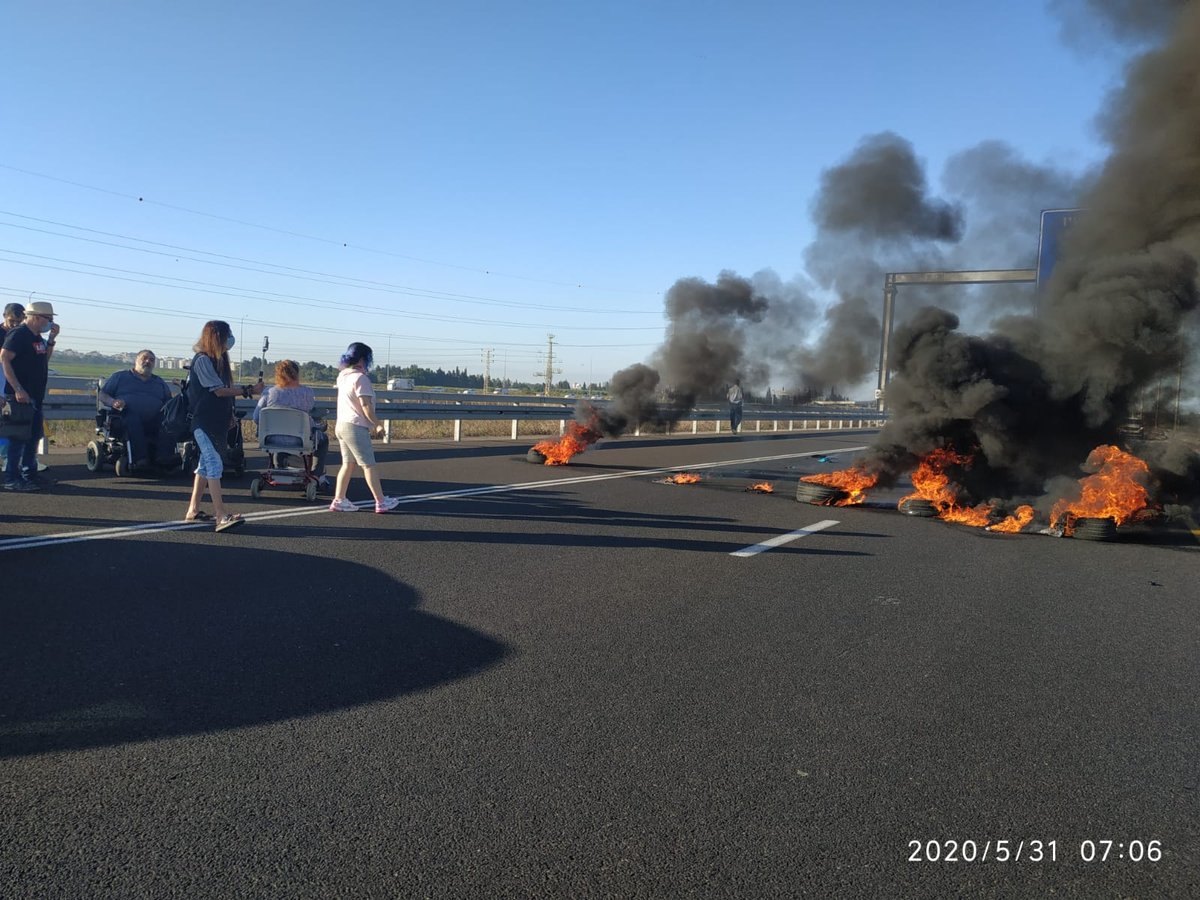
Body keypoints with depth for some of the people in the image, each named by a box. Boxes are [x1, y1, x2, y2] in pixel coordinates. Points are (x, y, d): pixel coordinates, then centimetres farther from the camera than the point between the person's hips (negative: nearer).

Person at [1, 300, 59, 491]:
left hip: (35, 396, 9)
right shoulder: (18, 334, -12)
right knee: (19, 437, -8)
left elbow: (45, 359, 23)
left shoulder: (38, 336, 15)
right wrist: (18, 389, -24)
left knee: (34, 436, 14)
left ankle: (29, 475, 24)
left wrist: (51, 339, 8)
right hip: (21, 396, -9)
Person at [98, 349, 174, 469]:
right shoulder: (120, 376, 24)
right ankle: (140, 458, -49)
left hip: (153, 422, 2)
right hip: (126, 418, -2)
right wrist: (113, 402, -6)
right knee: (132, 419, -39)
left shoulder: (160, 382, 32)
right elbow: (102, 395, 16)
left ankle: (164, 457, -49)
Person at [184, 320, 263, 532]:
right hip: (204, 422, -10)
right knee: (214, 464, -15)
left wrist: (250, 387, 5)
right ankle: (221, 517, -20)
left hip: (216, 422, 10)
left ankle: (193, 511, 21)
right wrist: (249, 391, -16)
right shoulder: (202, 360, -13)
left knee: (206, 465, 13)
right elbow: (219, 390, -17)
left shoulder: (218, 360, 14)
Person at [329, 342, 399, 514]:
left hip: (341, 424, 9)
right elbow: (366, 405, -18)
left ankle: (339, 500, 10)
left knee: (348, 464, 12)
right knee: (368, 465, -2)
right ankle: (381, 502, 4)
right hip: (355, 427, -9)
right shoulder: (360, 378, -15)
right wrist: (378, 424, -10)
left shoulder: (343, 376, 12)